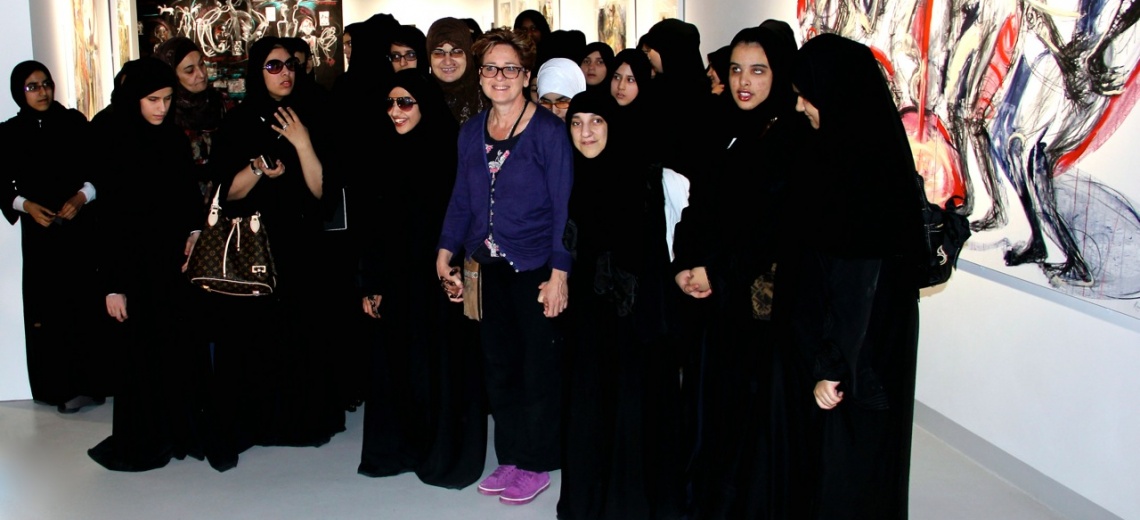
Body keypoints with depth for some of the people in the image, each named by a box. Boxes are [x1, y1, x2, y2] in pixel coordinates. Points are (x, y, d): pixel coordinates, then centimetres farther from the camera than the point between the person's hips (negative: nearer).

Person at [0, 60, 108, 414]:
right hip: (40, 232, 1)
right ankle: (61, 385, 5)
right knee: (48, 306, -1)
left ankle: (93, 380, 6)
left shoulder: (75, 122, 4)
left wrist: (83, 196, -12)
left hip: (83, 226, -1)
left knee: (87, 302, -3)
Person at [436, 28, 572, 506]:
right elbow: (461, 199, 12)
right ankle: (510, 458, 26)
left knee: (538, 365, 6)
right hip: (488, 266, 5)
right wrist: (445, 252, 2)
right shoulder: (471, 131, 7)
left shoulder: (548, 130, -8)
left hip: (535, 268, -5)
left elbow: (564, 206, -10)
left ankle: (536, 464, 21)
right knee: (499, 362, 11)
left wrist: (559, 273, -15)